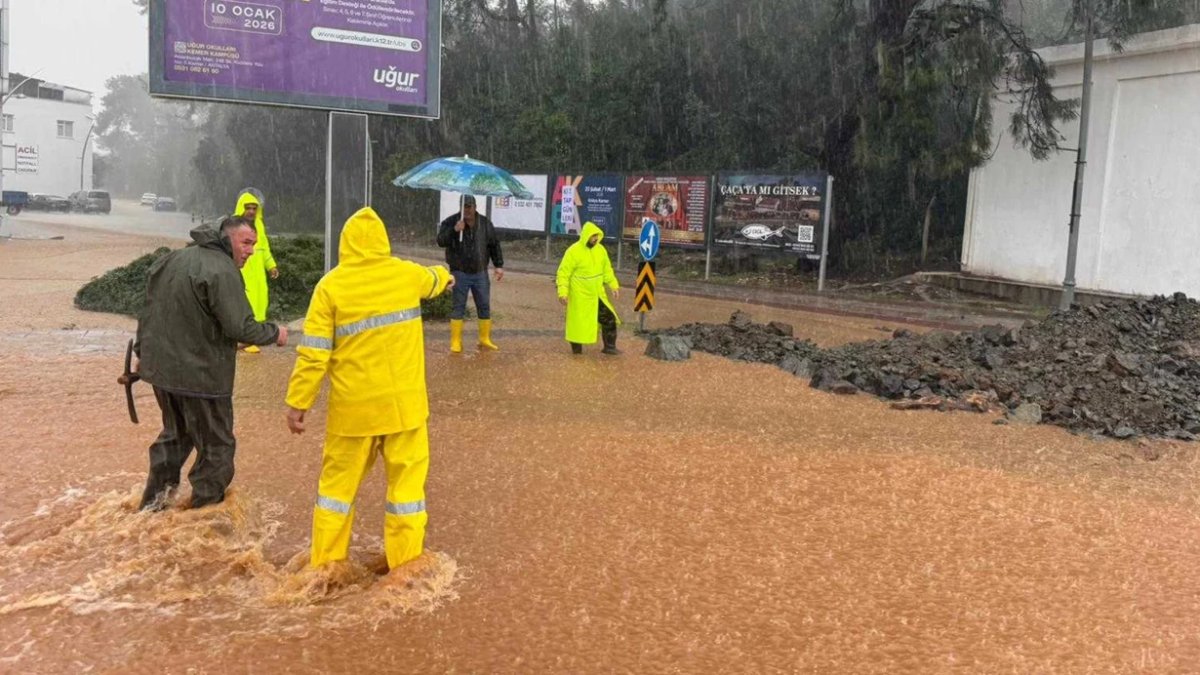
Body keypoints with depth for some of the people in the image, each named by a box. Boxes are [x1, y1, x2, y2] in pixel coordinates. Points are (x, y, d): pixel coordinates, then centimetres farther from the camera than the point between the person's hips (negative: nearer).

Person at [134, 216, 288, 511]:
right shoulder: (222, 271, -19)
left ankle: (152, 503, 34)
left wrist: (142, 352, 24)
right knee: (216, 446, 7)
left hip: (160, 367, 9)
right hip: (200, 375, -9)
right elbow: (241, 328, -23)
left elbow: (149, 311, 15)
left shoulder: (171, 260, 9)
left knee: (175, 434, 27)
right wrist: (275, 333, -6)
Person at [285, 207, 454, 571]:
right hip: (403, 402, 1)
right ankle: (404, 566, 15)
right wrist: (446, 275, 50)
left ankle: (326, 565, 22)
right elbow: (433, 279, 27)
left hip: (354, 405, -1)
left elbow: (313, 353, -10)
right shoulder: (407, 274, 1)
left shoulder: (331, 285, -7)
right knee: (407, 479, 9)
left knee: (339, 481, 12)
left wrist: (297, 403, -2)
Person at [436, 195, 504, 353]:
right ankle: (456, 342, 6)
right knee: (458, 307, 0)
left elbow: (494, 245, 9)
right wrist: (454, 230, -29)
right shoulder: (451, 222, -5)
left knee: (484, 307, 7)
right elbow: (441, 241, -15)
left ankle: (485, 339, 20)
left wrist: (499, 265, 4)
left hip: (480, 273, 3)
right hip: (460, 273, -3)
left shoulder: (485, 223, 4)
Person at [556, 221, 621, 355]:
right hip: (580, 295, -6)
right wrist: (563, 292, -21)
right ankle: (577, 349, 22)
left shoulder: (600, 249, 1)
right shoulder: (573, 251, -17)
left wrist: (614, 285, 6)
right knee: (579, 322, 5)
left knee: (609, 318, 5)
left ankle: (609, 346, 17)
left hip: (597, 294, 6)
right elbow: (563, 272, -15)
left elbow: (607, 269, 12)